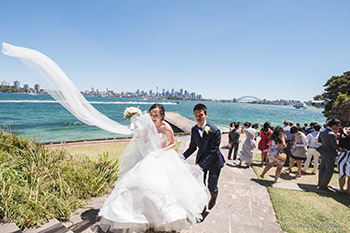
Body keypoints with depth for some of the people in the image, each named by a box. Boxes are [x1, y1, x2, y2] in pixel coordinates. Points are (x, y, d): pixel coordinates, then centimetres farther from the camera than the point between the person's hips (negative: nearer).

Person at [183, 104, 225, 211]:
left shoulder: (215, 131, -26)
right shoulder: (194, 130, -8)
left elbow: (213, 151, -26)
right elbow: (192, 147, 1)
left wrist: (200, 166, -31)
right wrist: (183, 156, -16)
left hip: (214, 161, -4)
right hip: (200, 159, 4)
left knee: (212, 186, 8)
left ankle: (213, 197, 47)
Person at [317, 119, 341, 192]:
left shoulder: (322, 132, 5)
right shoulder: (332, 134, -24)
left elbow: (319, 140, 19)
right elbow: (335, 146, -18)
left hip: (323, 152, 9)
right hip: (329, 154, -9)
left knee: (323, 167, 19)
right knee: (329, 170, 0)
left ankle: (320, 183, 31)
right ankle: (323, 186, 7)